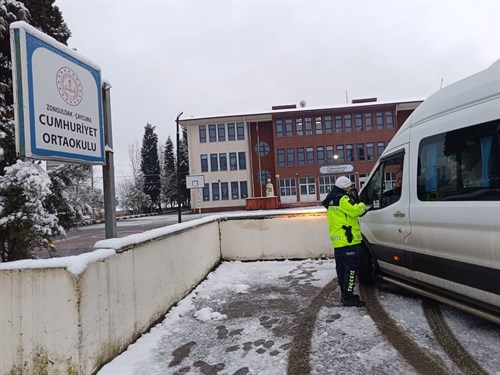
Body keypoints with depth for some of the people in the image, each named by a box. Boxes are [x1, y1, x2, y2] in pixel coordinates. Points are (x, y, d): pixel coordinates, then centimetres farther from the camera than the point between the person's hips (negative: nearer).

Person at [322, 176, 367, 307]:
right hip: (348, 240, -10)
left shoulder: (330, 200, 17)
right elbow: (356, 211, -20)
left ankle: (344, 294, 24)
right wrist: (362, 205, 0)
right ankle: (348, 297, -3)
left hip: (337, 240, 10)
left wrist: (354, 203, 10)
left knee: (341, 268, 14)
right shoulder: (343, 199, -14)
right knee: (351, 268, -5)